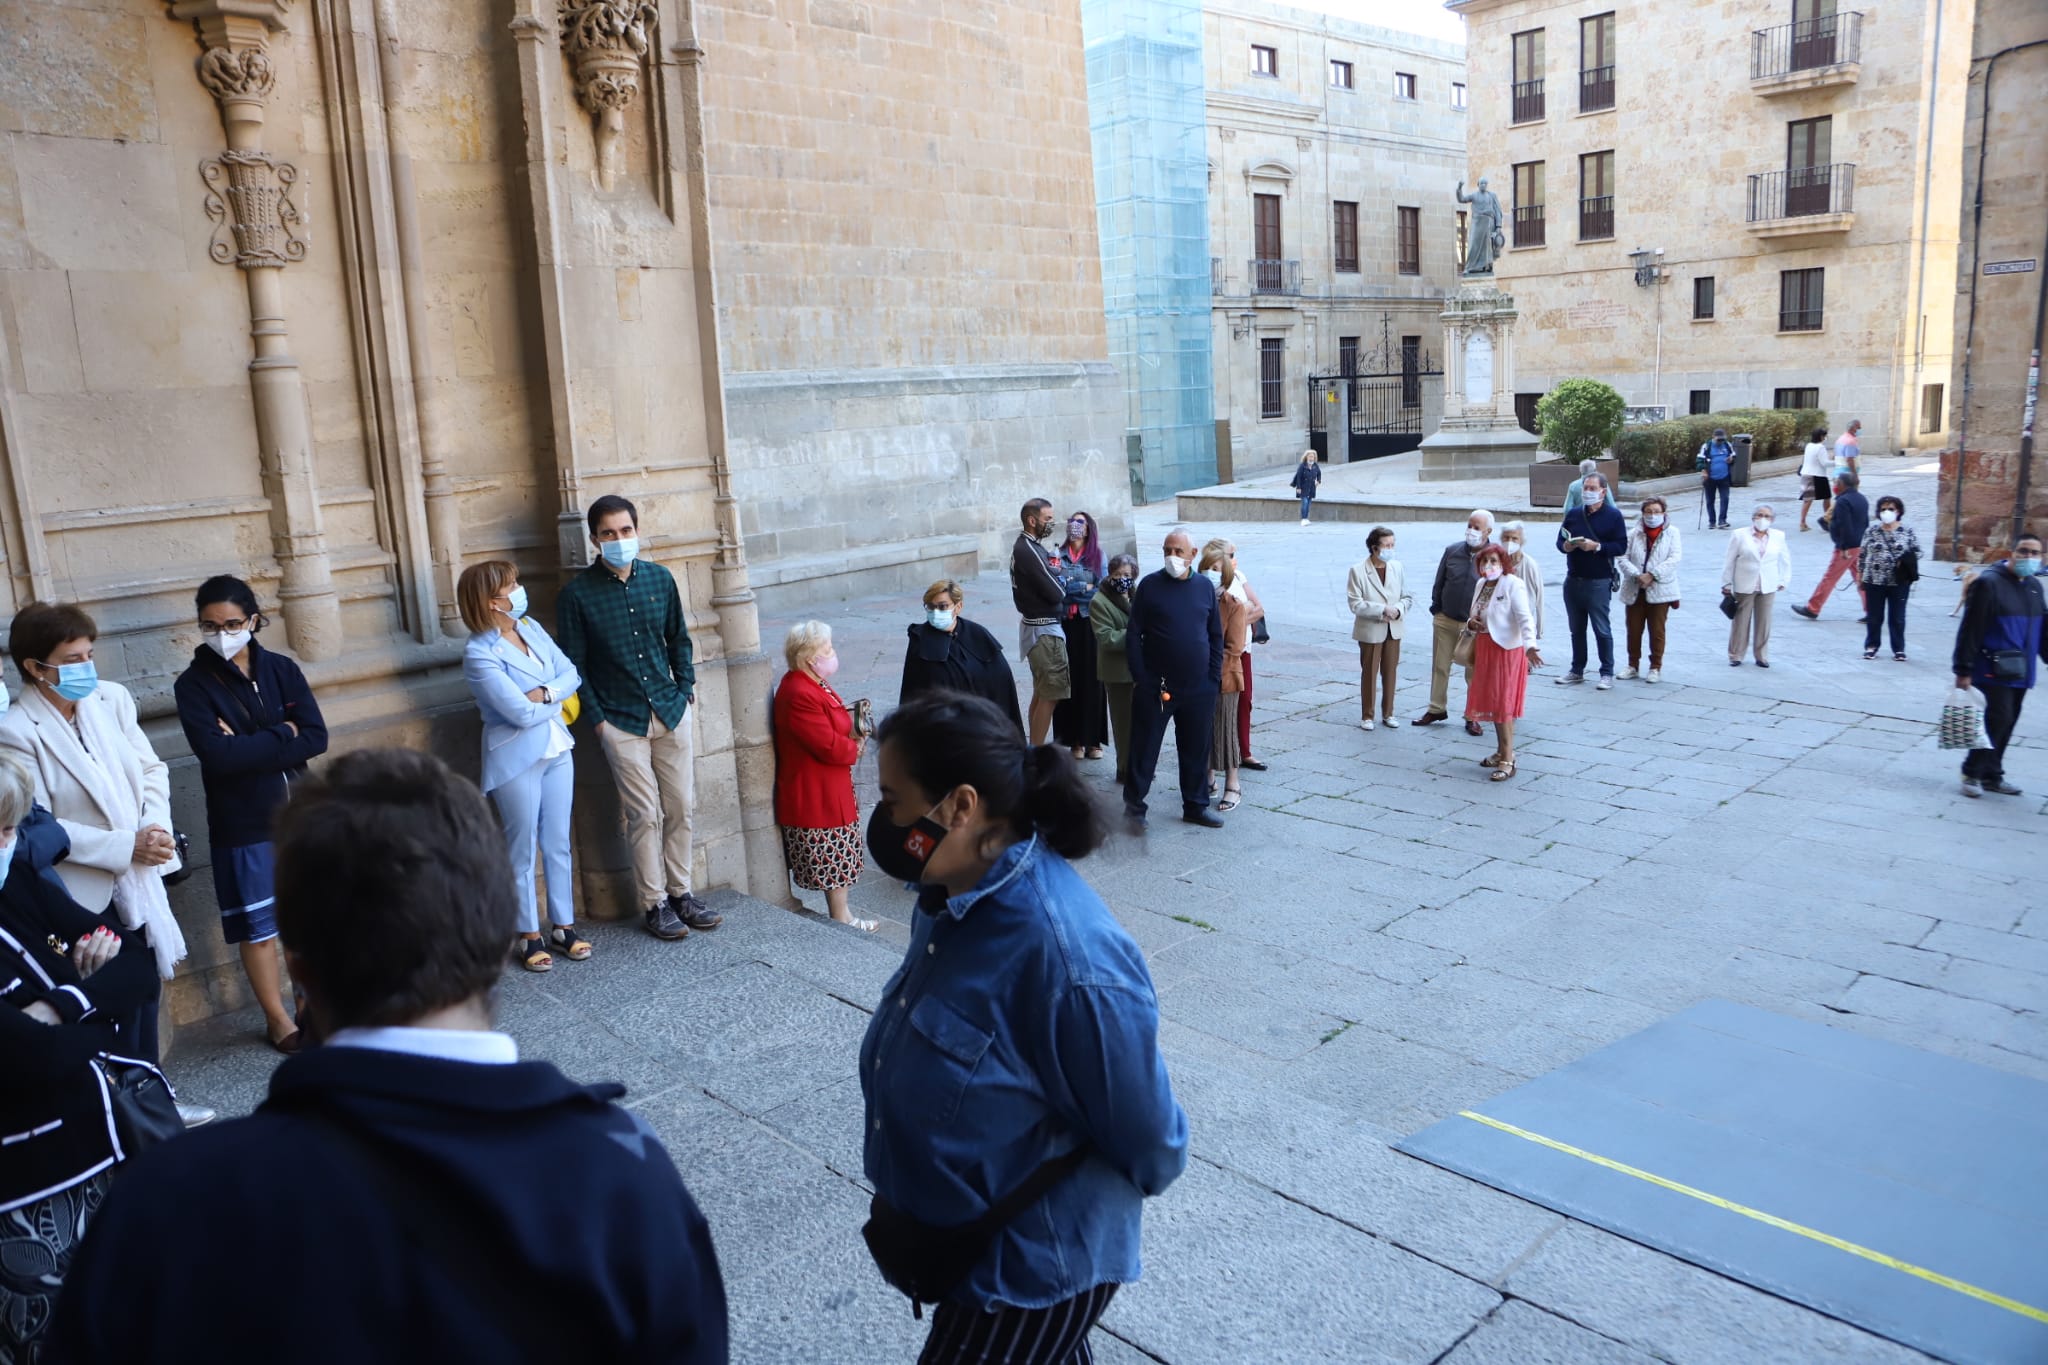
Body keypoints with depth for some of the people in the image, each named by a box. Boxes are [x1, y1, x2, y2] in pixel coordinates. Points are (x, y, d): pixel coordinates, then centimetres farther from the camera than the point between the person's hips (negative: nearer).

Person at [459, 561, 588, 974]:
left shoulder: (531, 628, 4)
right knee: (522, 851, 6)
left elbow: (571, 674, 2)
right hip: (516, 760, -6)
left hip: (556, 750, 6)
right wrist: (557, 698, -5)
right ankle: (529, 936, 18)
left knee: (558, 845, 13)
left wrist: (545, 692, -16)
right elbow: (522, 713, -21)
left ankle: (563, 926, 24)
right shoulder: (480, 654, -17)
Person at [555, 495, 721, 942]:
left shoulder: (660, 578, 3)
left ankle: (681, 892, 22)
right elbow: (573, 664, -4)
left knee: (682, 808, 7)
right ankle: (654, 903, 13)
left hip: (670, 711, 4)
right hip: (620, 721, -4)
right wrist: (596, 718, -7)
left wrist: (686, 685, 6)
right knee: (645, 815, 0)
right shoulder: (577, 594, -8)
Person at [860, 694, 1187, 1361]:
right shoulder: (953, 896, -8)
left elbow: (1145, 1137, -22)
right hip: (961, 1235, 8)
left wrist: (1102, 1202, -3)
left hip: (1032, 1264, -8)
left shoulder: (1068, 958, -35)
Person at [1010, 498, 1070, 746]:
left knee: (1041, 693, 18)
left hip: (1034, 625, 11)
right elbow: (1056, 593, -21)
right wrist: (1063, 584, -1)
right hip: (1044, 630, -11)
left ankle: (1034, 748, 26)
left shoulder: (1023, 546, 12)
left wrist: (1053, 575, -7)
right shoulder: (1029, 551, -20)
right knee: (1050, 695, -7)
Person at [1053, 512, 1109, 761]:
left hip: (1090, 624, -1)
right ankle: (1075, 739, 9)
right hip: (1065, 623, 1)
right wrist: (1086, 587, -10)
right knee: (1070, 678, 1)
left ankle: (1093, 740, 9)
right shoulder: (1058, 555, 6)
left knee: (1091, 679, 1)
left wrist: (1070, 586, -9)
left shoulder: (1097, 556, 3)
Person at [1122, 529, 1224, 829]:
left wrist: (1214, 678, 3)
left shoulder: (1204, 587, 5)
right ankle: (1134, 803, 15)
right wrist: (1140, 678, -8)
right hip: (1155, 686, -3)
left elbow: (1216, 636, 10)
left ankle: (1196, 806, 24)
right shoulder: (1150, 585, -4)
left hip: (1198, 688, 3)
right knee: (1145, 746, 4)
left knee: (1196, 749, 11)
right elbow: (1133, 635, -3)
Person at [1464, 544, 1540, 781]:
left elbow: (1525, 618, -22)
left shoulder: (1513, 584, -14)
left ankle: (1508, 760, -1)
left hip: (1507, 649, -8)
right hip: (1485, 648, 8)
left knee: (1503, 703, -6)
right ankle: (1501, 752, 26)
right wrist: (1471, 623, -1)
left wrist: (1529, 645, -37)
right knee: (1490, 701, 13)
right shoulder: (1482, 584, 11)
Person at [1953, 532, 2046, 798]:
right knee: (1998, 720, -10)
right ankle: (1972, 773, 3)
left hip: (2020, 673, 7)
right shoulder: (1989, 582, -11)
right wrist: (1963, 670, -15)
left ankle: (1991, 775, 21)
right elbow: (1970, 629, -14)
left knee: (2006, 724, 11)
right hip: (1994, 672, -7)